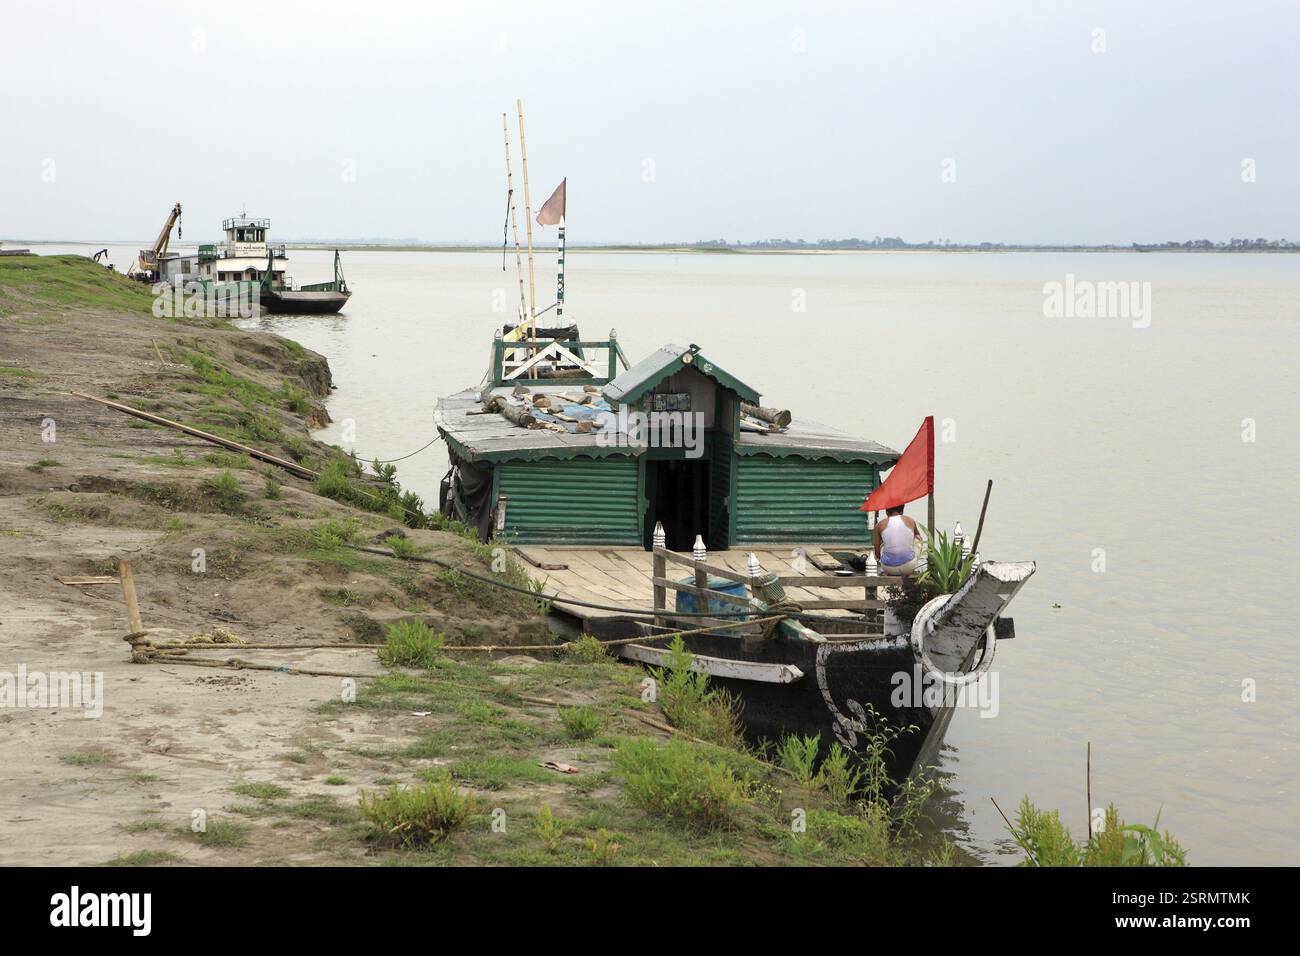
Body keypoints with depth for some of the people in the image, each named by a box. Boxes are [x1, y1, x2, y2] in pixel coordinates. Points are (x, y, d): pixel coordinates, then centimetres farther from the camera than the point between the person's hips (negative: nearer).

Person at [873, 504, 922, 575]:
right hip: (909, 568, -1)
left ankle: (883, 571, 23)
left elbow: (877, 554, 6)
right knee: (917, 538, 26)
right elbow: (917, 535, 28)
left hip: (889, 569, 1)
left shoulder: (880, 525, 0)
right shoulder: (910, 521, 3)